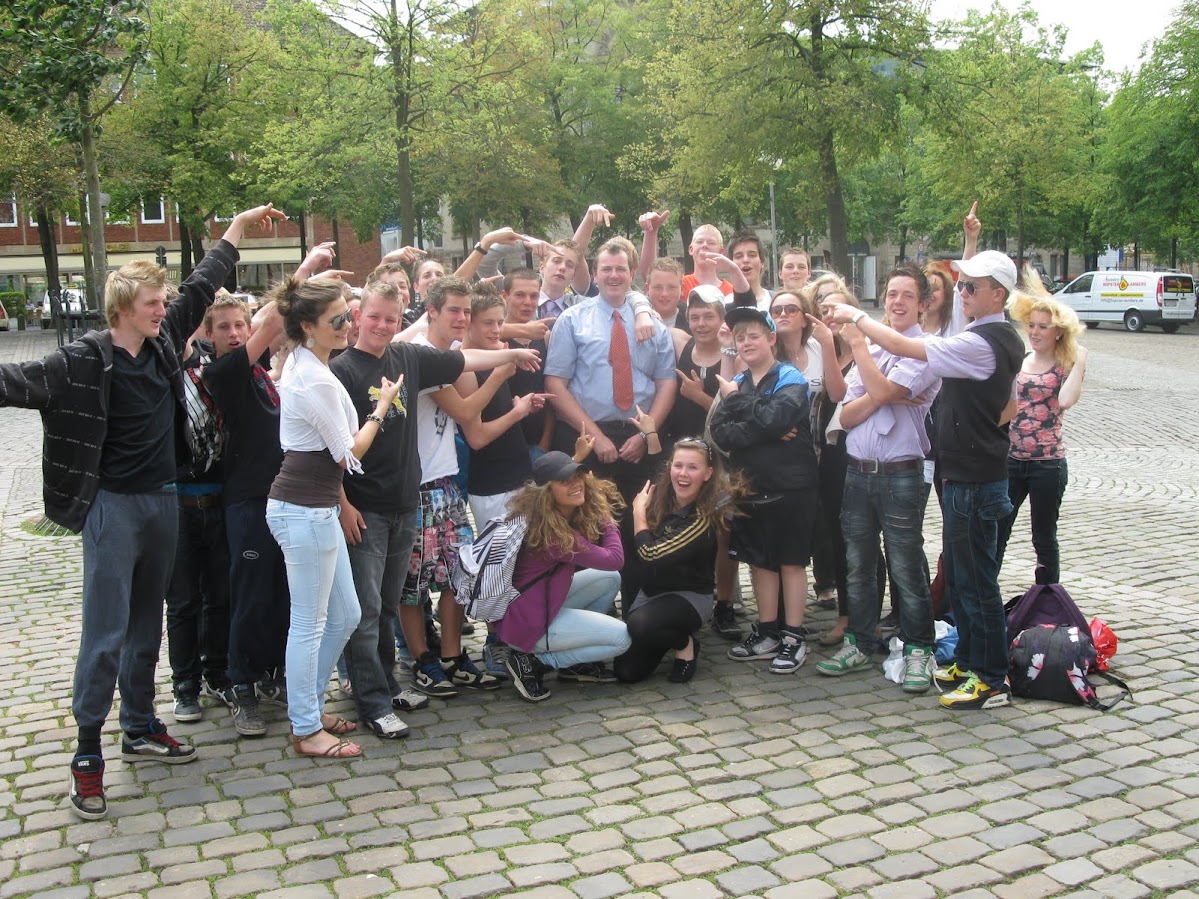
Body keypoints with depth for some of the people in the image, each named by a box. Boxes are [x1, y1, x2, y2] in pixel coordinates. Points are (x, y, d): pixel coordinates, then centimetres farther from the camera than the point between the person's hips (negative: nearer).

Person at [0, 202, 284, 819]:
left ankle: (140, 729, 30)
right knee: (106, 633, -3)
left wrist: (236, 231, 21)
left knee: (147, 625, 16)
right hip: (113, 507, -6)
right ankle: (87, 754, 8)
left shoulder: (165, 343, 4)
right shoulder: (85, 361, -14)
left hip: (163, 502, 6)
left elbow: (199, 289, 15)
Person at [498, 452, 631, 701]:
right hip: (528, 622, -9)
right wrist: (605, 520, -5)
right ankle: (532, 662, -3)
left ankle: (577, 662, 13)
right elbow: (614, 559, -20)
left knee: (610, 579, 11)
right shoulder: (551, 532, -27)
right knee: (621, 637, -6)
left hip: (541, 599, 9)